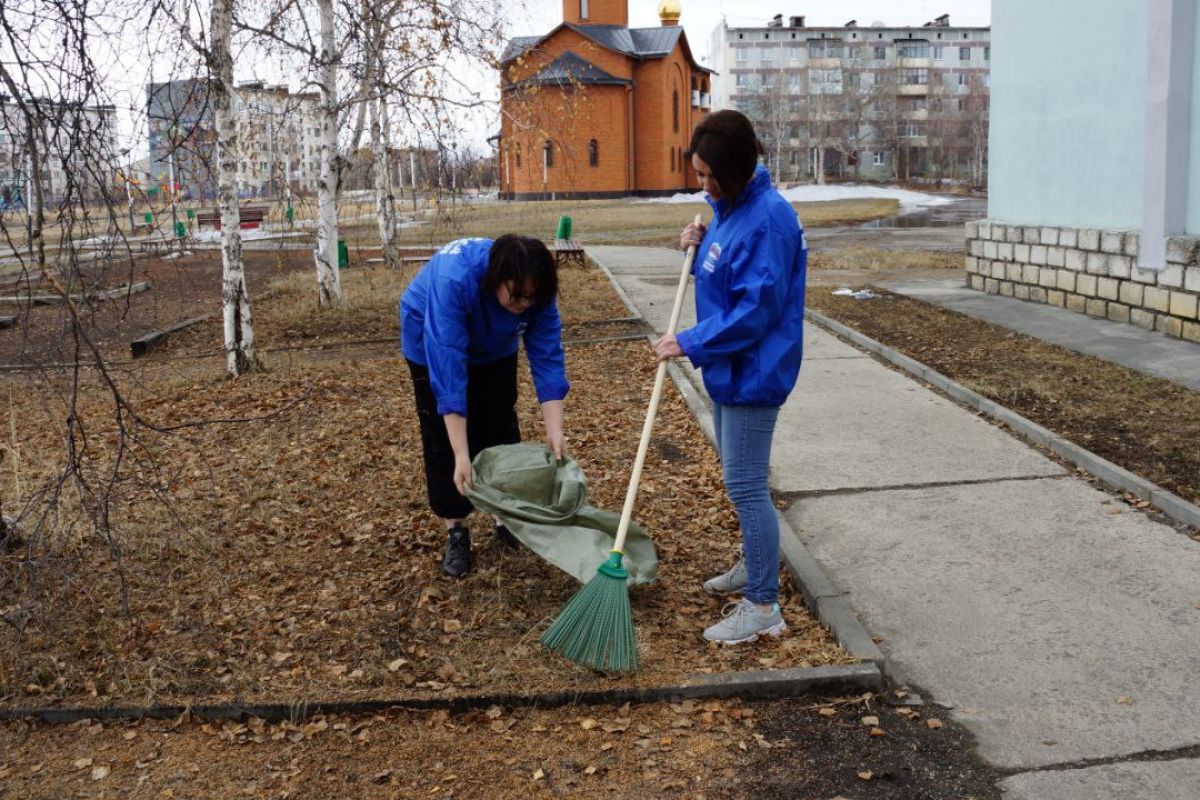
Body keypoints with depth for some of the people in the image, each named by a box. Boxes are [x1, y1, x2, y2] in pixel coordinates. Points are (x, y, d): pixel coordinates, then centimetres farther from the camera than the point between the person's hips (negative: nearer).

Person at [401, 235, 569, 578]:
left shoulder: (534, 292, -29)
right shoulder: (454, 281, -43)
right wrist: (462, 456, -47)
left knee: (500, 430, 4)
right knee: (444, 437, -4)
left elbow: (547, 358, -26)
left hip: (493, 346, 4)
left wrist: (554, 430, -34)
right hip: (433, 340, -4)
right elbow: (448, 369, -46)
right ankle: (456, 529, 7)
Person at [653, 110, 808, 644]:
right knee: (738, 477, 22)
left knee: (745, 486, -5)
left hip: (752, 374, -10)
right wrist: (699, 247, 1)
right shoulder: (727, 208, 7)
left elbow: (756, 310, -26)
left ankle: (764, 608, 6)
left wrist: (689, 343, -21)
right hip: (728, 368, 10)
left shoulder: (768, 219, -23)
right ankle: (755, 564, 40)